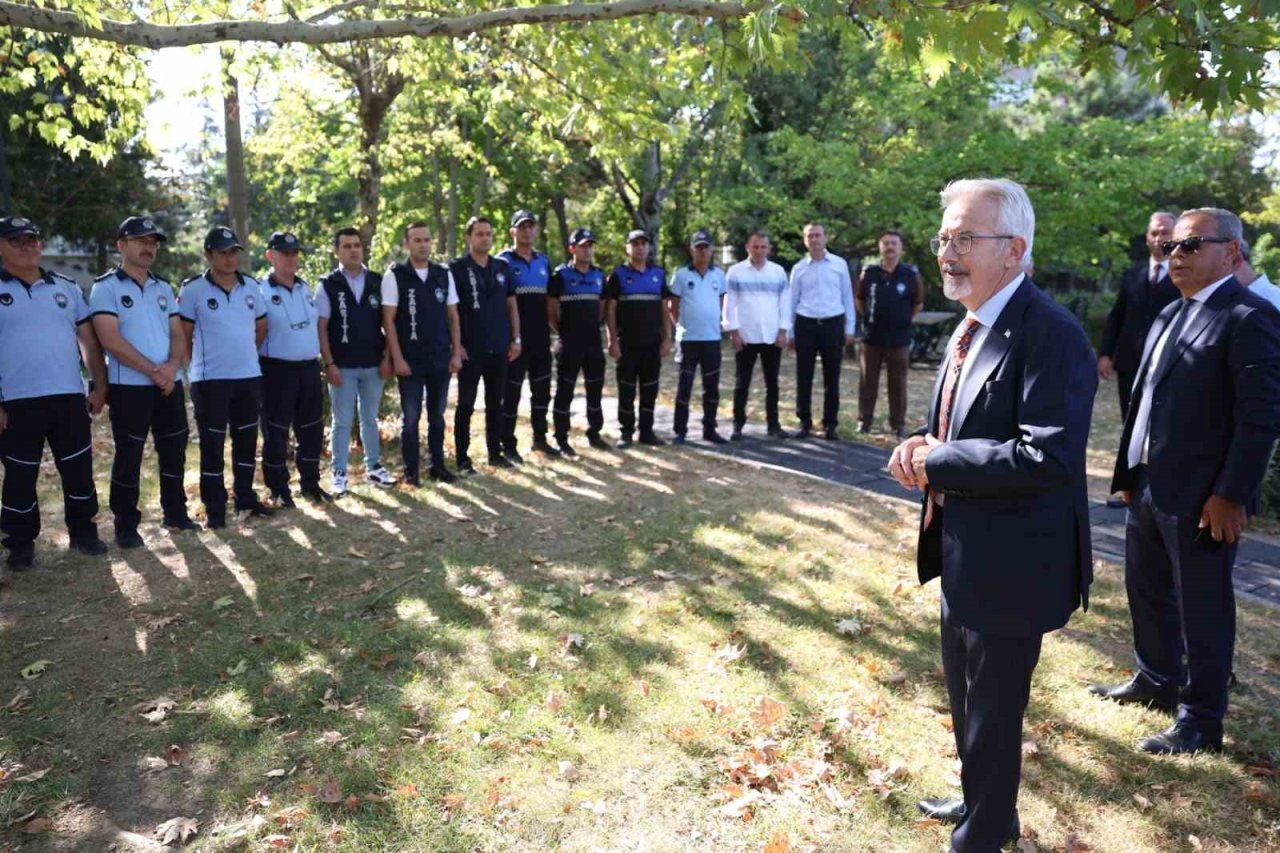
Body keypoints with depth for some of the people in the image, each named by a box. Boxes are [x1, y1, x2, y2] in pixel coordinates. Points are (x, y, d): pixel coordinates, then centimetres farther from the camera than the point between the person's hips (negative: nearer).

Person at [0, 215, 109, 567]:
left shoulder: (66, 288, 10)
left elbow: (88, 340, 13)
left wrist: (99, 385, 6)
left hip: (69, 397, 3)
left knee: (79, 469, 8)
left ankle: (84, 533, 22)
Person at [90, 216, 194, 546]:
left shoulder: (164, 288, 13)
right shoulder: (106, 287, -4)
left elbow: (178, 334, 9)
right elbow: (111, 340, -14)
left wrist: (172, 366, -11)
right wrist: (152, 371, -17)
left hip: (170, 385, 5)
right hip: (128, 387, -5)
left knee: (174, 450, 11)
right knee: (128, 457, 2)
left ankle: (175, 512, 25)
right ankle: (126, 525, 12)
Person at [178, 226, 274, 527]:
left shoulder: (252, 286, 6)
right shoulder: (193, 289, -8)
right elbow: (183, 334, -2)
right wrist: (204, 361, 3)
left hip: (249, 376, 4)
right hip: (210, 380, -4)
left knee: (247, 441, 13)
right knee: (212, 445, 2)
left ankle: (246, 497, 26)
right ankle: (214, 508, 11)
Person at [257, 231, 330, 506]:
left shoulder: (306, 288, 12)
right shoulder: (261, 291, -8)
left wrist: (324, 360, 14)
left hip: (309, 367, 6)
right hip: (277, 370, -6)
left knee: (312, 429, 11)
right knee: (276, 432, 3)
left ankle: (310, 483, 24)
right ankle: (279, 488, 15)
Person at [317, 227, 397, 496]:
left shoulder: (377, 282, 4)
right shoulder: (328, 285, -2)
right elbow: (321, 328, -4)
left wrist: (386, 358, -3)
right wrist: (329, 364, -11)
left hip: (373, 364, 2)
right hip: (342, 366, -2)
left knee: (370, 419, 14)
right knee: (342, 422, 5)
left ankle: (374, 467, 25)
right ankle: (339, 474, 14)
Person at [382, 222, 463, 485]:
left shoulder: (444, 274, 6)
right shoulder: (395, 275, -4)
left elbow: (453, 316, 9)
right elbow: (388, 320, -7)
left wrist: (456, 353, 2)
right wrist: (397, 358, -12)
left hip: (441, 358, 4)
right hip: (410, 360, -3)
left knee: (437, 415, 13)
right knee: (411, 417, 4)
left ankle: (437, 465, 24)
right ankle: (411, 470, 14)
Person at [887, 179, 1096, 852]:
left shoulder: (1050, 334, -23)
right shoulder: (970, 327, 8)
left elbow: (1050, 456, -32)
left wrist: (936, 462, -23)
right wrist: (923, 442, -4)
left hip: (1009, 564, -9)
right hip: (963, 552, 10)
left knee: (992, 714, 10)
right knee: (965, 693, 27)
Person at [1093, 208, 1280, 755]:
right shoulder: (1169, 315, 13)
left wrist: (1231, 495, -19)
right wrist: (1129, 470, 14)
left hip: (1202, 497, -8)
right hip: (1149, 487, 8)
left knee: (1202, 608, 6)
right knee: (1145, 589, 21)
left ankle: (1200, 720, 23)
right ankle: (1157, 681, 42)